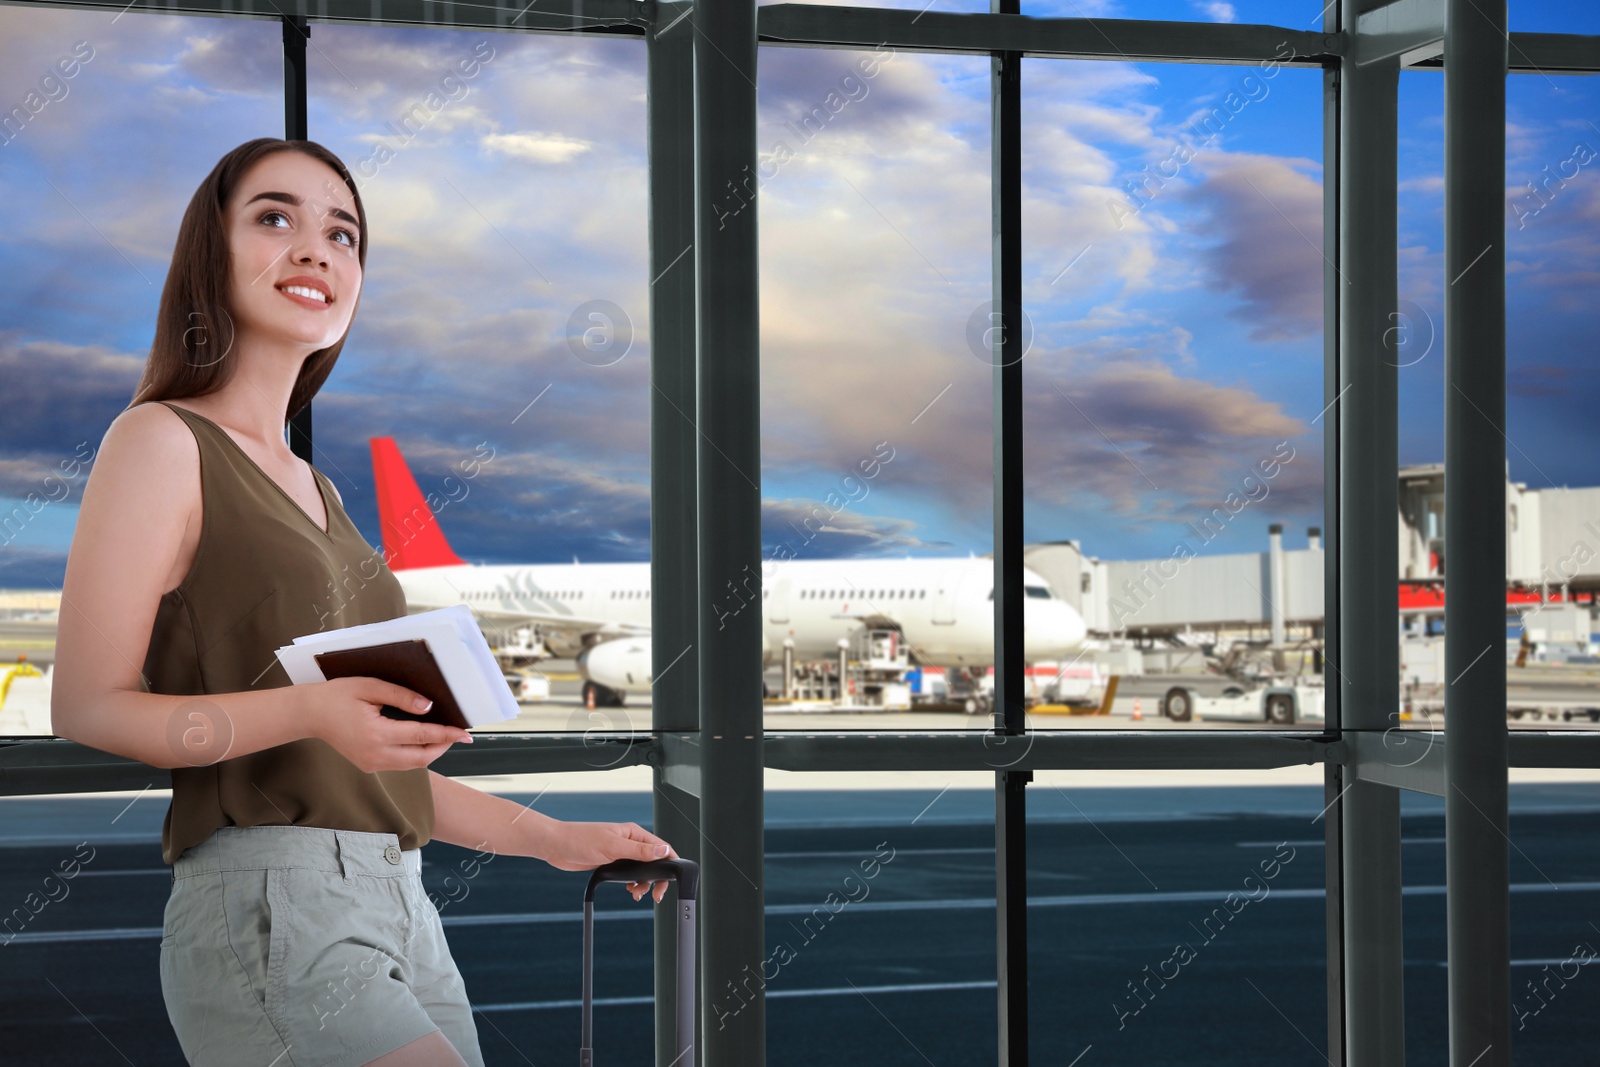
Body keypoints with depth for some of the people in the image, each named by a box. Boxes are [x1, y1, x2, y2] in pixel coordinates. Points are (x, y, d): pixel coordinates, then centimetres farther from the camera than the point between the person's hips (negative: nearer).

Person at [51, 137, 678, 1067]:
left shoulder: (317, 491, 22)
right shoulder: (162, 442, 0)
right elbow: (87, 712, -9)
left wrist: (549, 837, 19)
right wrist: (309, 709, -22)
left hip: (403, 910, 8)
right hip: (266, 909, -7)